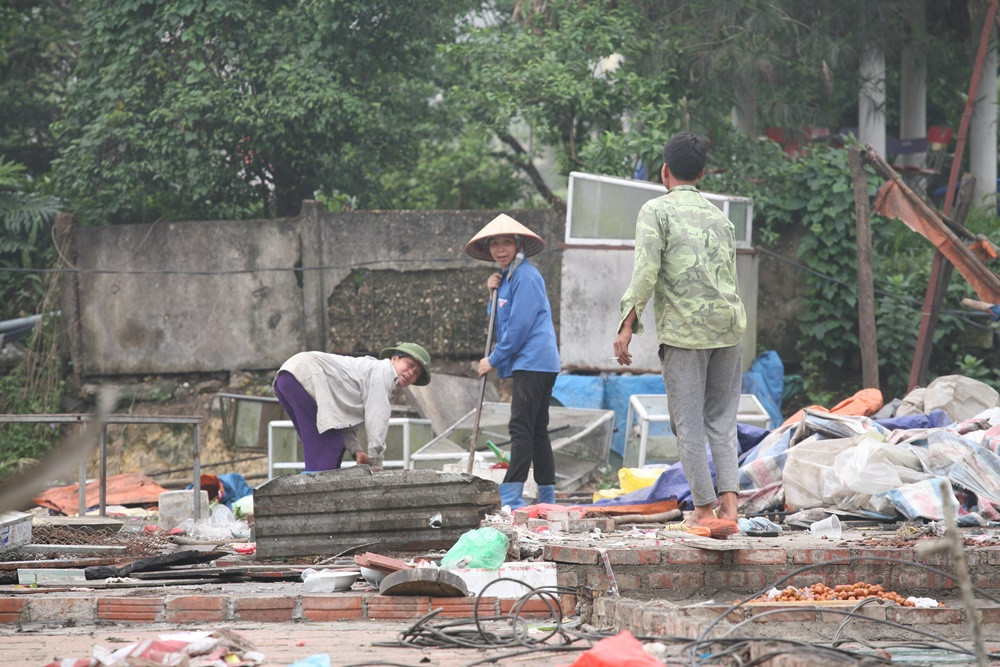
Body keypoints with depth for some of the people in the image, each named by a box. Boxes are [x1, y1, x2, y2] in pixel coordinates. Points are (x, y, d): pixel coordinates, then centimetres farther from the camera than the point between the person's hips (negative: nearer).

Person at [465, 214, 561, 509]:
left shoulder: (525, 276, -12)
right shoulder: (506, 277, 18)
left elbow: (520, 324, -17)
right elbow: (502, 321, 23)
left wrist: (494, 360, -11)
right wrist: (494, 294, 6)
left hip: (532, 362, -11)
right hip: (536, 363, 11)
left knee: (521, 428, -14)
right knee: (537, 430, 12)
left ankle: (511, 496, -19)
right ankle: (547, 497, 15)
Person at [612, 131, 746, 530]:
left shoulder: (656, 210, -1)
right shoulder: (718, 215, 18)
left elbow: (646, 270, -11)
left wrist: (627, 325, -8)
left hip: (684, 328, -5)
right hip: (728, 324, 5)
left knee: (688, 422, 2)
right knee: (722, 419, 9)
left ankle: (704, 508, 1)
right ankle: (729, 500, -5)